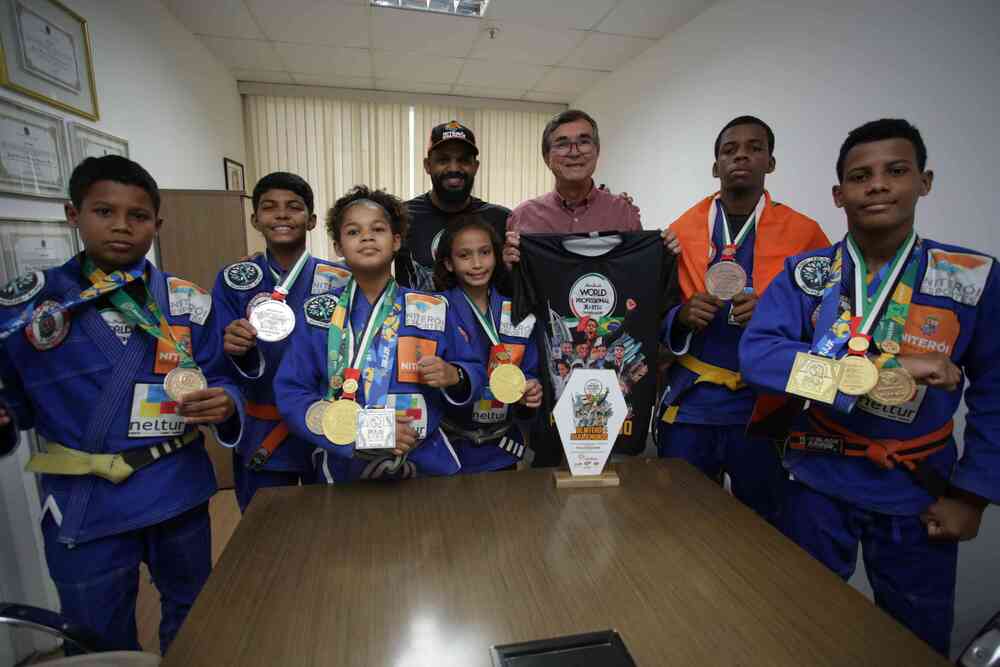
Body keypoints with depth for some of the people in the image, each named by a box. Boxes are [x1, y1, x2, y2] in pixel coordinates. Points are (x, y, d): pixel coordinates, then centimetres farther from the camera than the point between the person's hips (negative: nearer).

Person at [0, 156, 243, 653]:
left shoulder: (188, 301, -2)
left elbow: (219, 381, -1)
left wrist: (224, 404, -22)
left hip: (178, 490, 1)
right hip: (82, 502, -1)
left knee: (191, 618, 22)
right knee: (101, 640, 18)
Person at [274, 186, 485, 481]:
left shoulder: (433, 309, -5)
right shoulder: (318, 313, -4)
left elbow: (475, 372, 2)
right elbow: (290, 394, -8)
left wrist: (453, 376, -21)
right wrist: (358, 433, -21)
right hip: (343, 468, 0)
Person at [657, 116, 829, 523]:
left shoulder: (804, 233, -1)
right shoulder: (680, 230, 2)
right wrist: (682, 317, -17)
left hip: (765, 404, 0)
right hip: (690, 402, 1)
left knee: (761, 524, 16)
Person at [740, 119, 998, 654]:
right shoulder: (805, 274, -8)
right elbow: (756, 355, -22)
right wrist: (884, 370, -28)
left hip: (920, 492, 1)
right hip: (818, 482, 0)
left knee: (918, 639, 21)